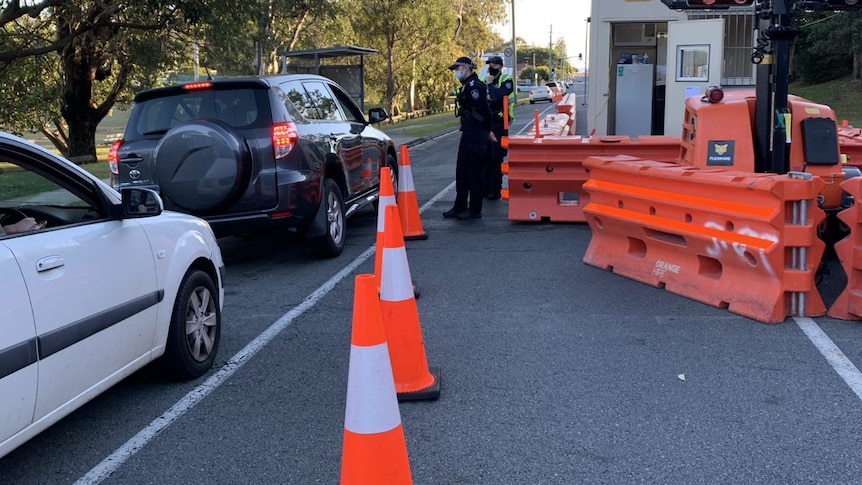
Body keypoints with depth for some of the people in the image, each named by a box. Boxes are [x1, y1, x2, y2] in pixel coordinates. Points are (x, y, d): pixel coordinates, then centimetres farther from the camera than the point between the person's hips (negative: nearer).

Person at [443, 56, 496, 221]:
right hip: (468, 133, 10)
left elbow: (483, 110, -21)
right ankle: (460, 207, 22)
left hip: (476, 135, -10)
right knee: (461, 170, 14)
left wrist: (487, 130, -9)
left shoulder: (474, 86, -16)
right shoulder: (467, 85, 16)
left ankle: (475, 210, 5)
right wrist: (487, 130, 17)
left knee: (475, 172, -2)